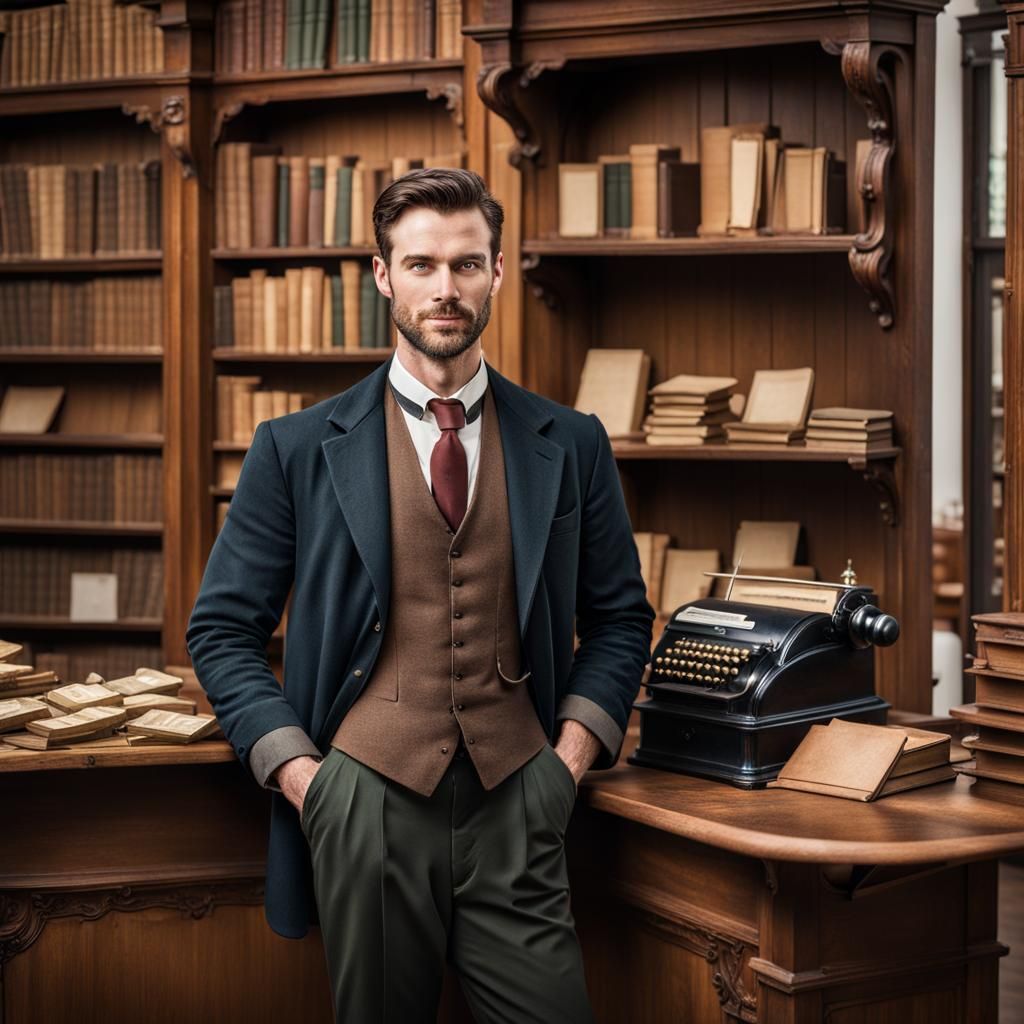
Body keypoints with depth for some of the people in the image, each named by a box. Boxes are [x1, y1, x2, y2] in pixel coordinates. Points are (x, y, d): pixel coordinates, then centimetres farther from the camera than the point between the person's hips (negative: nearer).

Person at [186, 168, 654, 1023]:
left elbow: (618, 615, 14)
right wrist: (299, 774, -5)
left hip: (517, 801, 1)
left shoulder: (571, 446, 7)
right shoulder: (298, 448, 2)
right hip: (367, 793, -1)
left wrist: (568, 759, 2)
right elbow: (224, 628, 5)